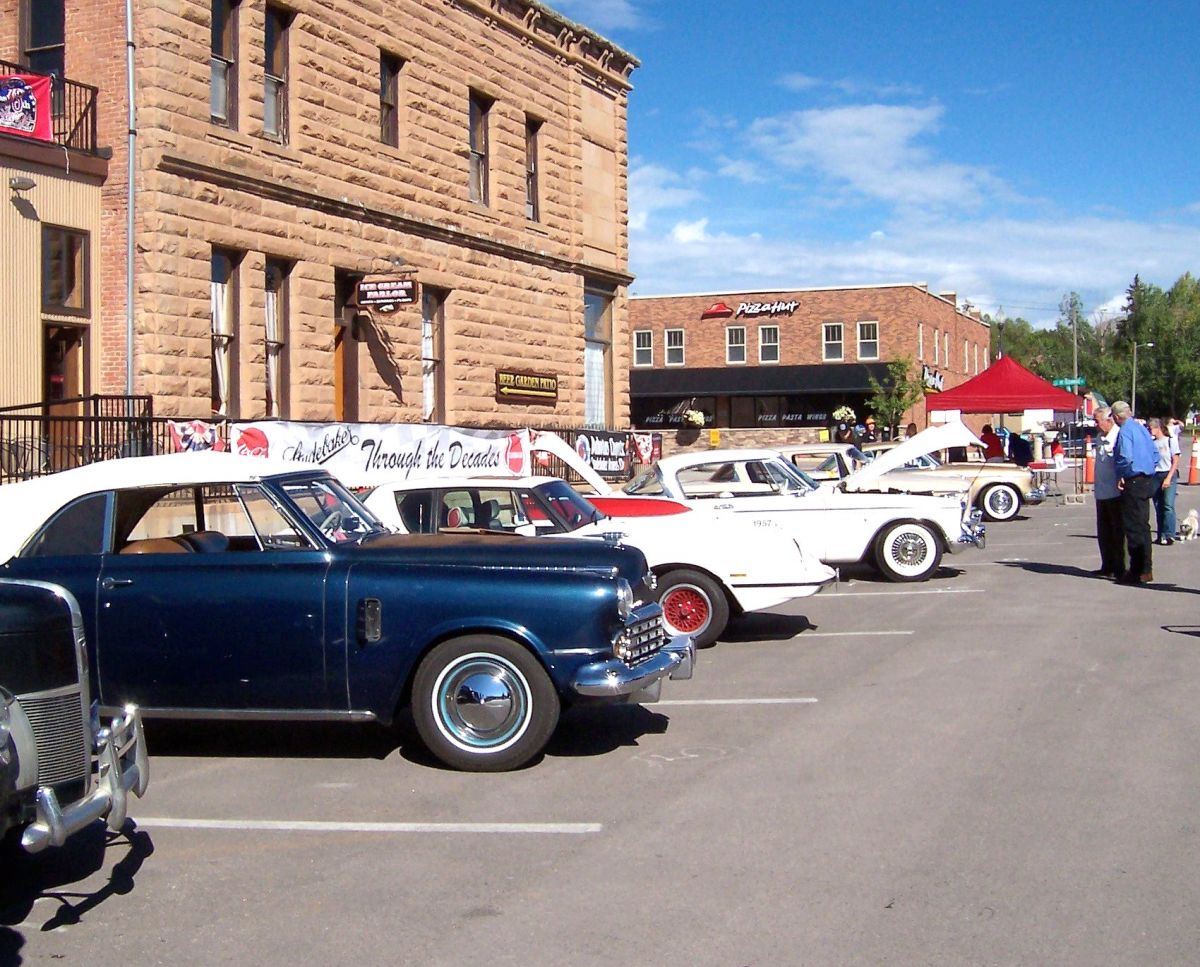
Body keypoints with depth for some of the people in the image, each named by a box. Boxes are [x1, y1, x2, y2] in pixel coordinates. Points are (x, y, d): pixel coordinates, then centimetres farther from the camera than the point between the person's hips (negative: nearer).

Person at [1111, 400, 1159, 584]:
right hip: (1147, 482, 9)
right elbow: (1155, 454, 17)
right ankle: (1146, 569, 21)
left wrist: (1120, 477, -10)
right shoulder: (1141, 428, 13)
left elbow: (1125, 457, -25)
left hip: (1133, 483, -9)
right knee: (1143, 526, 15)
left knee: (1134, 528, -5)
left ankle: (1137, 572, -3)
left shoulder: (1124, 431, -14)